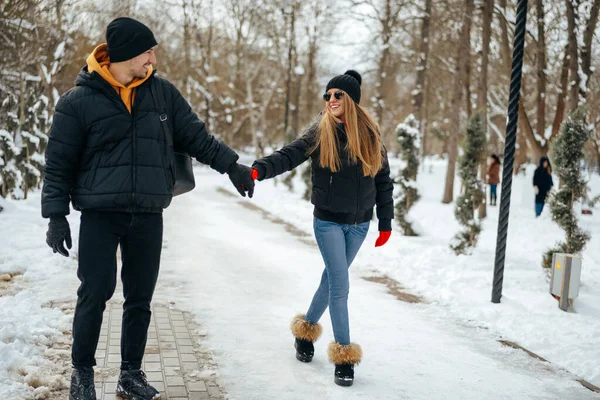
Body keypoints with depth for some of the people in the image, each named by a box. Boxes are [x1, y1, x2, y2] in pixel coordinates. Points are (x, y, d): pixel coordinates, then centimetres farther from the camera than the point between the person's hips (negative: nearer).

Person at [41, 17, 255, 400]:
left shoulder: (163, 92, 5)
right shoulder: (79, 100, -4)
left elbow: (196, 136, 11)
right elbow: (59, 163, -1)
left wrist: (232, 165, 3)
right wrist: (57, 215, -6)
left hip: (148, 217, 3)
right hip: (100, 215, -3)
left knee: (140, 298, 8)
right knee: (95, 293, -5)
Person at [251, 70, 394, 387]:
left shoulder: (370, 135, -1)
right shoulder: (320, 133, -7)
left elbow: (383, 179, 5)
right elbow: (289, 155, -20)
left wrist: (385, 222, 6)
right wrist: (260, 169, -40)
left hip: (359, 224, 3)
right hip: (328, 222, -3)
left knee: (332, 279, 17)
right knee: (340, 286, -8)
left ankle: (308, 328, 39)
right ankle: (344, 355, 1)